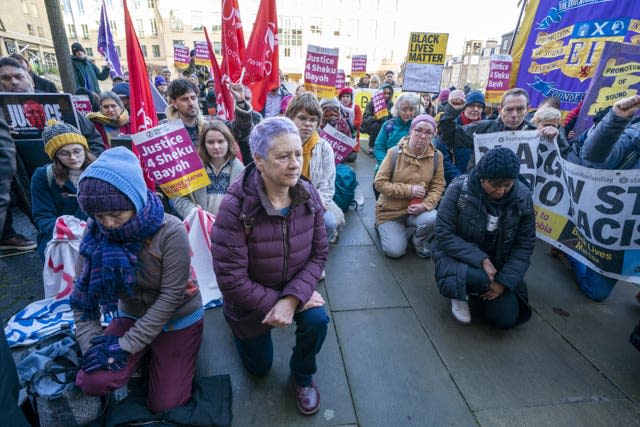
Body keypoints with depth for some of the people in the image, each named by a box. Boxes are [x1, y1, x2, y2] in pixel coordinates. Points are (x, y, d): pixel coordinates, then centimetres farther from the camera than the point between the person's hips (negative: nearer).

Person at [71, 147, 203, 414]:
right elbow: (83, 292, -7)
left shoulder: (171, 232, -28)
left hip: (177, 320, -3)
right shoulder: (97, 232, -13)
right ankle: (146, 356, 12)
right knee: (93, 381, -18)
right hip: (131, 316, 4)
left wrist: (125, 345, -22)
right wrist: (91, 343, -17)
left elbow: (170, 297, -25)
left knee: (164, 405, 3)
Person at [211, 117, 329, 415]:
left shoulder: (308, 195, -17)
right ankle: (236, 323, 49)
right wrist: (273, 304, -24)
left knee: (317, 321, -26)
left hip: (295, 287, 3)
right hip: (251, 296, -2)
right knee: (260, 367, 18)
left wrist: (291, 299, -26)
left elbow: (318, 254, -14)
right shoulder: (236, 206, -31)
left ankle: (303, 376, 9)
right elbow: (230, 278, -28)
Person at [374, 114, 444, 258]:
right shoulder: (394, 153, -11)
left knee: (432, 219, -32)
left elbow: (438, 186, -4)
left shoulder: (436, 156, -3)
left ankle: (419, 241, 5)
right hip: (391, 210, -2)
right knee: (395, 251, -13)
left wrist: (425, 205, -22)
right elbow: (379, 183, -13)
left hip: (417, 209, 2)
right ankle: (383, 227, 22)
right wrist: (409, 190, -20)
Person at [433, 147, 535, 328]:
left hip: (497, 263, 4)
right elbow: (444, 235, -19)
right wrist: (480, 259, -28)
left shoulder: (523, 197, -11)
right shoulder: (459, 189, -21)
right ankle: (461, 295, 2)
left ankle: (476, 289, 24)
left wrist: (505, 281, -13)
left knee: (506, 319, -7)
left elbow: (525, 245, -3)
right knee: (477, 278, -36)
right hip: (459, 256, -3)